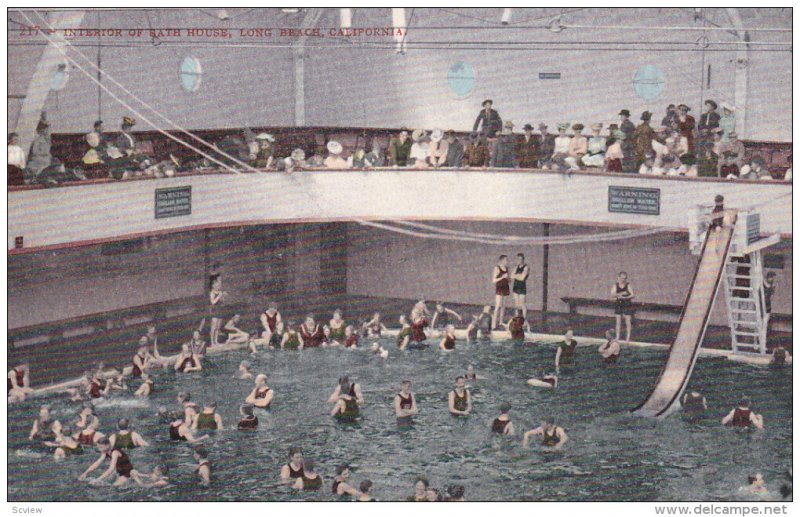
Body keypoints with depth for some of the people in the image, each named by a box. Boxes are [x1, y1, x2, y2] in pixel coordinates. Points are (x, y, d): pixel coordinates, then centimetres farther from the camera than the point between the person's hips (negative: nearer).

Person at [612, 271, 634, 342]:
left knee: (627, 321, -1)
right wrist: (621, 293, -25)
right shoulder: (616, 285, 2)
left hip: (627, 305, -2)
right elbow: (613, 294, -11)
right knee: (618, 321, 5)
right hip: (618, 305, 2)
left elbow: (632, 295, -11)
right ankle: (617, 336, 11)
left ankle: (628, 337, 4)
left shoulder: (628, 285, -4)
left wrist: (624, 297, -26)